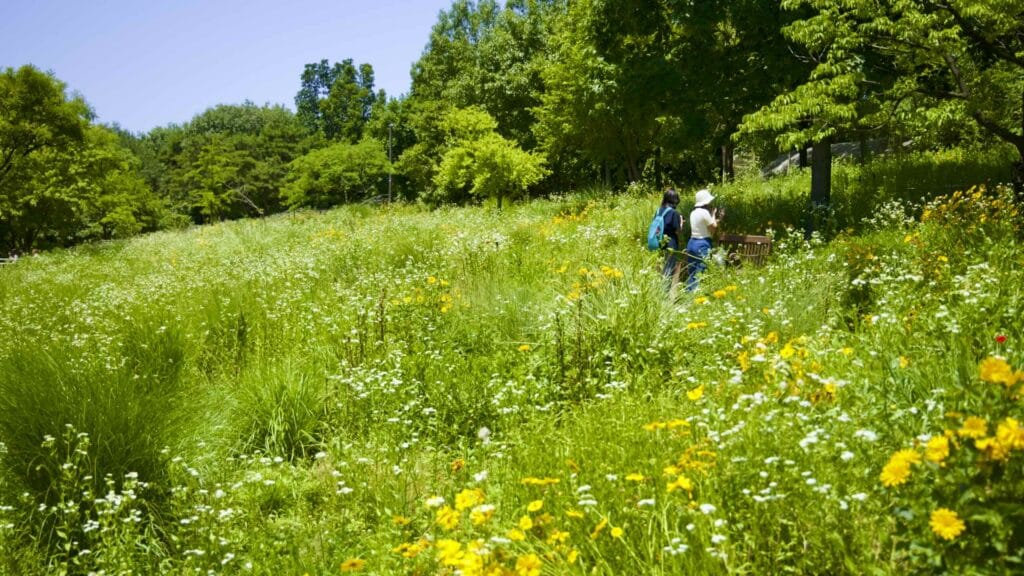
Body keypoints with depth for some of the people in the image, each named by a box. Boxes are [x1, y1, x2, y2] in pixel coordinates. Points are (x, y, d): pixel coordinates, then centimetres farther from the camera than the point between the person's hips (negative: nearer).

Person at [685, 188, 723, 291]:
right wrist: (713, 215, 3)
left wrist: (718, 219, 21)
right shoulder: (705, 212, -13)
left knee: (691, 273, 11)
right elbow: (713, 229, -9)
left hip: (691, 243, 9)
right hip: (702, 245, -9)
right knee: (700, 274, -6)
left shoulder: (693, 213, 12)